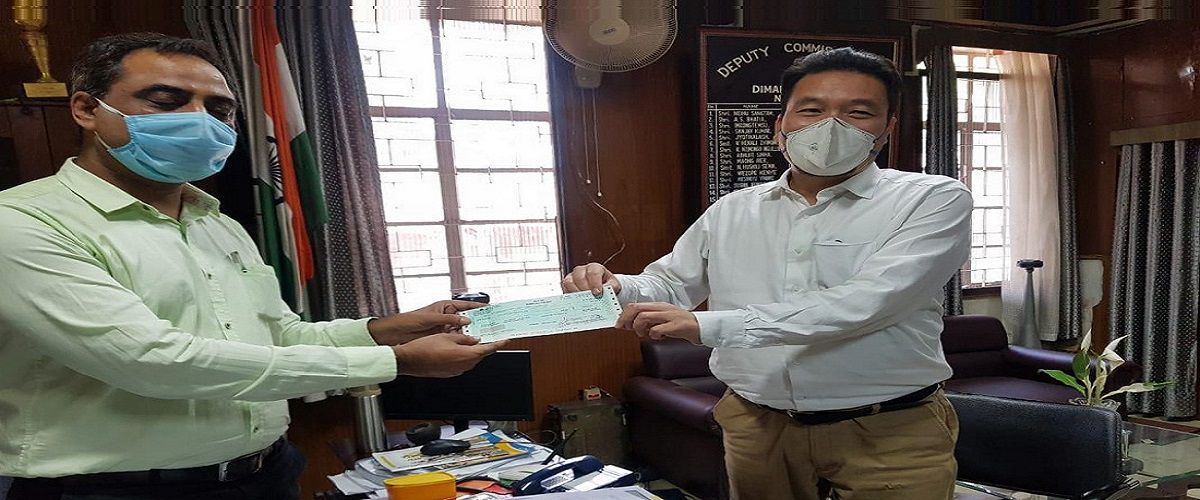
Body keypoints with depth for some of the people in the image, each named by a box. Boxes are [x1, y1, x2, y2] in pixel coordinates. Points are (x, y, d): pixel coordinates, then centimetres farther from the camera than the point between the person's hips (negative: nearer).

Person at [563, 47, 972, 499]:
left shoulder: (934, 201, -9)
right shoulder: (731, 212, 5)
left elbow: (865, 303, -23)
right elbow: (670, 285, 14)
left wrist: (710, 325, -29)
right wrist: (615, 288, -10)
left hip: (889, 434, -3)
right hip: (756, 427, 4)